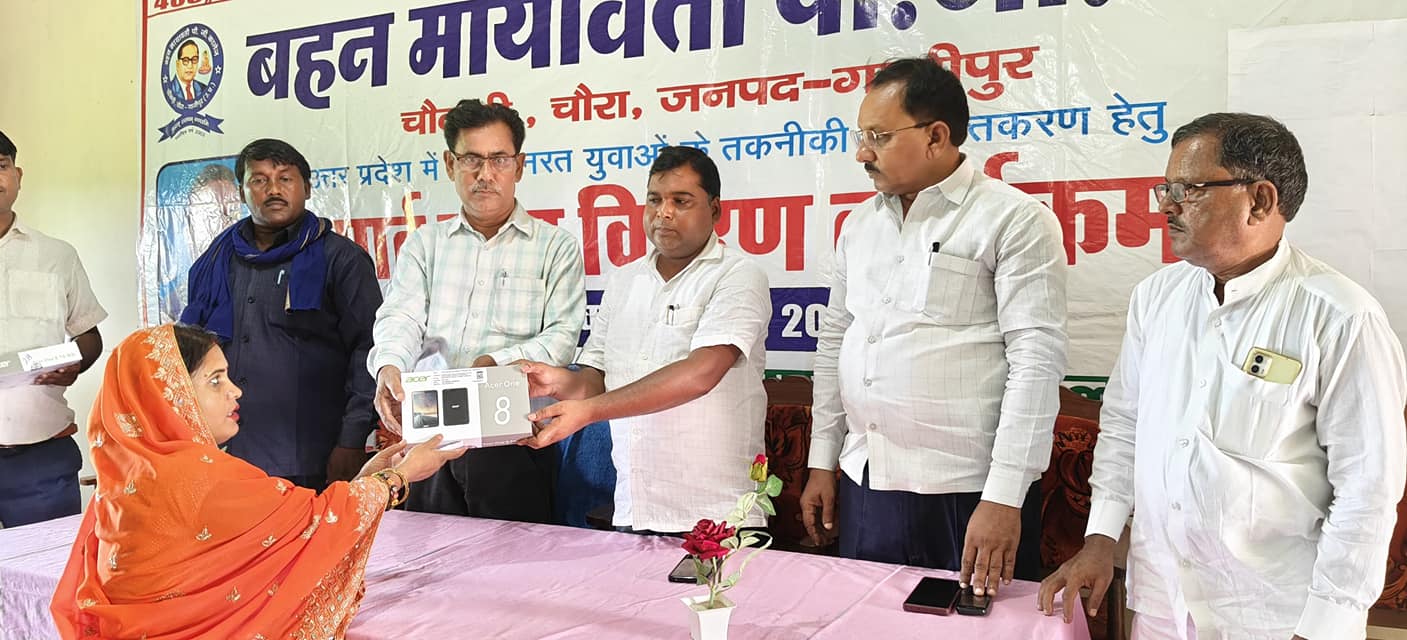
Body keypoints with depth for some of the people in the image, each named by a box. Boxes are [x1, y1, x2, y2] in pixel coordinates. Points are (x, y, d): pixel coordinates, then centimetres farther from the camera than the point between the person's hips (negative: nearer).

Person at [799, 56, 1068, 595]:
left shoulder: (1015, 220, -7)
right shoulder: (860, 224, 12)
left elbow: (1036, 360, -13)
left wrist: (1004, 498, -17)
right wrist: (822, 461, 13)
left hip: (966, 494, -5)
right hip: (864, 486, 6)